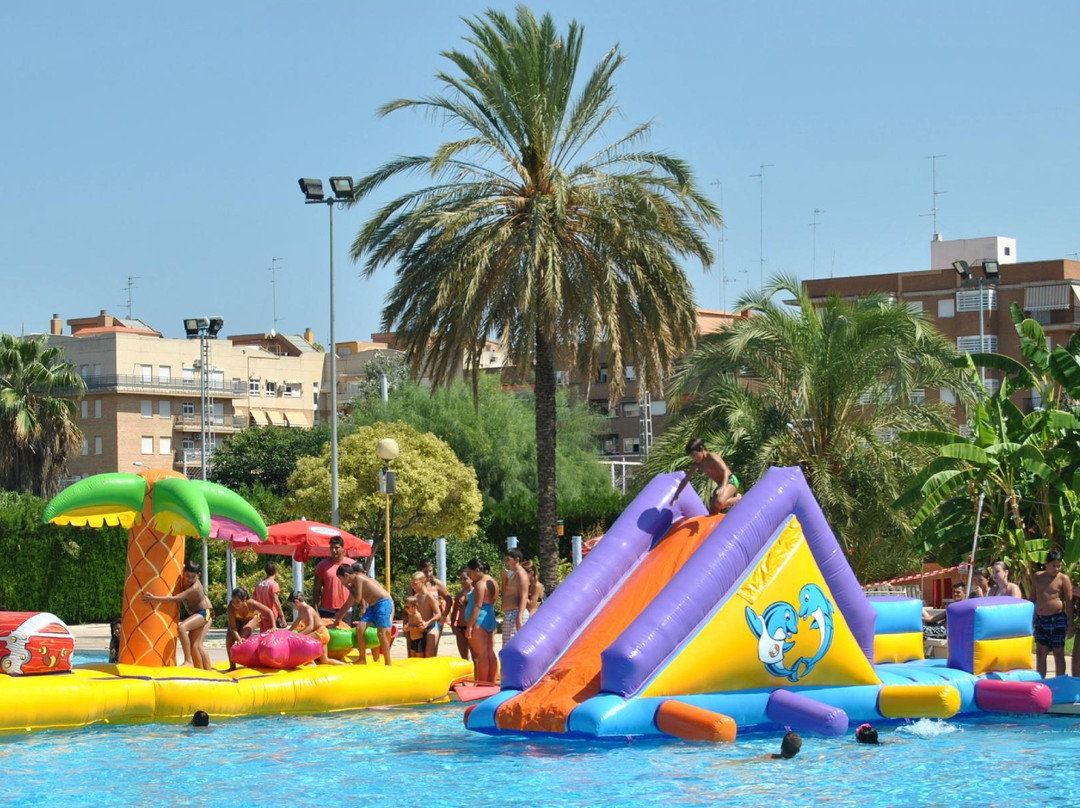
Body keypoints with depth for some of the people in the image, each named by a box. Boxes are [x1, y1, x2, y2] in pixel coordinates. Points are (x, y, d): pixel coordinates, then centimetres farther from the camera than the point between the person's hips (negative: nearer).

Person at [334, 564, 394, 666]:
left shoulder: (358, 578, -10)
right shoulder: (354, 584, 16)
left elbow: (358, 599, -12)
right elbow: (348, 604, 25)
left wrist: (349, 588, 3)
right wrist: (338, 619, 31)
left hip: (383, 603, -9)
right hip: (372, 606, 9)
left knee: (382, 633, -15)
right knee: (360, 628, -1)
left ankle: (388, 664, -14)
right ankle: (362, 659, 7)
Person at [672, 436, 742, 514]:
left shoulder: (712, 457, -22)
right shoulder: (696, 464, 1)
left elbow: (725, 471, -34)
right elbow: (685, 480, 11)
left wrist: (723, 487, -51)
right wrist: (676, 495, 8)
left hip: (730, 481, -9)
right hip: (720, 484, 9)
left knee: (719, 503, -34)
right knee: (713, 512, 4)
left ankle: (738, 499, -7)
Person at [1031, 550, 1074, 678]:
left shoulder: (1063, 579, -5)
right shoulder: (1037, 577, 8)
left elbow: (1069, 602, -7)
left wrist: (1070, 625, -10)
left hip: (1057, 619, -4)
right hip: (1040, 619, 4)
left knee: (1058, 653, 2)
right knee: (1040, 652, 7)